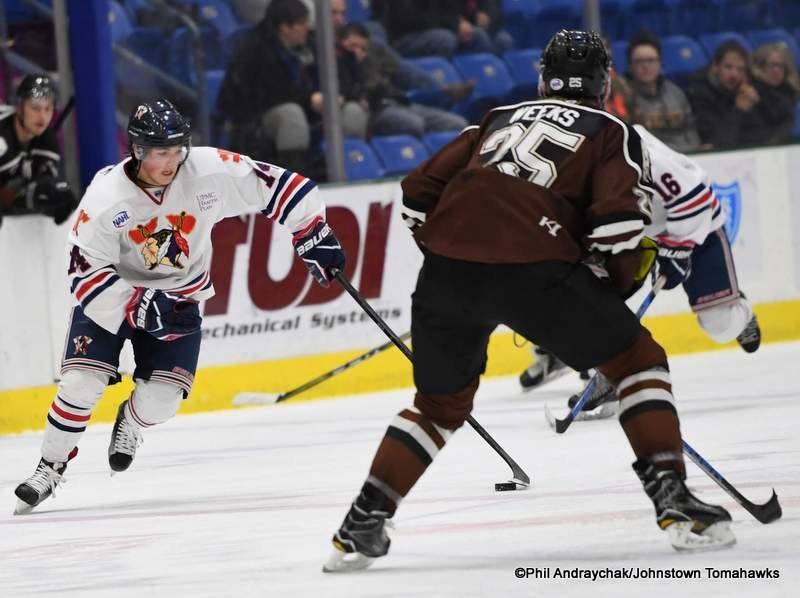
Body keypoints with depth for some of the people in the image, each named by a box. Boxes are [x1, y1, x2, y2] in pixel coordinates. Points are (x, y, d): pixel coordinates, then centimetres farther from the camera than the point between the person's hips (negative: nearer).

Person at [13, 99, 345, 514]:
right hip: (112, 292, -2)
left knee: (161, 398, -8)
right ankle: (50, 468, 5)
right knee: (82, 382, -15)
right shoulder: (105, 198, -26)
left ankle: (130, 422, 29)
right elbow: (87, 275, -25)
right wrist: (139, 307, -34)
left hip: (178, 295, 2)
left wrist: (313, 237, -15)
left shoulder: (209, 172, -23)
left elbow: (275, 186, -14)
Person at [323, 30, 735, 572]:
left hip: (446, 268, 4)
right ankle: (671, 496, 1)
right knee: (637, 360, 14)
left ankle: (362, 523, 16)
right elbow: (618, 220, -2)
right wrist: (622, 285, 15)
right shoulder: (612, 132, 16)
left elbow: (420, 192, 23)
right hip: (533, 267, -4)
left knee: (441, 404, 25)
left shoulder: (501, 118, 29)